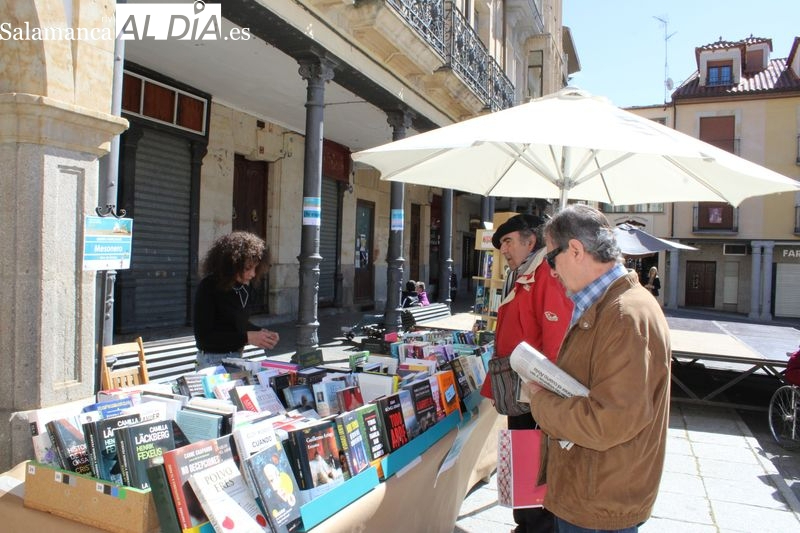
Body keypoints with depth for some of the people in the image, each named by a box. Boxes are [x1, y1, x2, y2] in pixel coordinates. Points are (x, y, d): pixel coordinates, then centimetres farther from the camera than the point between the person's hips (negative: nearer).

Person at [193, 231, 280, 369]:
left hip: (237, 358, 6)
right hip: (213, 361, -6)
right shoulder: (208, 288, -16)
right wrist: (247, 338, -24)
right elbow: (203, 336, -19)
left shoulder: (243, 288, 1)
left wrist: (261, 332, -4)